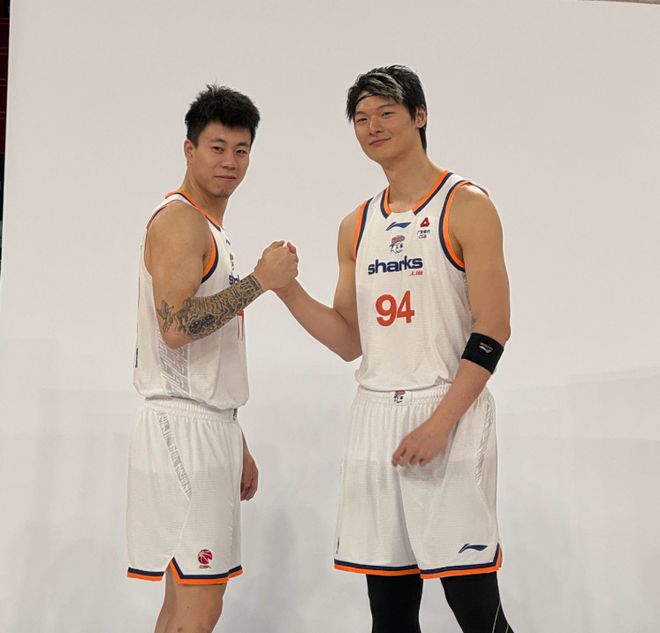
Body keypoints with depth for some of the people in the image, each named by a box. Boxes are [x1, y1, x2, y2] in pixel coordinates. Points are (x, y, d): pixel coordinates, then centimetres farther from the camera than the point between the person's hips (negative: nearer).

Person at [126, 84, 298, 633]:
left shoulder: (210, 230, 22)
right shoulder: (179, 218, -9)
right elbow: (175, 326, -24)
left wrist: (238, 447, 23)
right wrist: (260, 279, -19)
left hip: (209, 427, 10)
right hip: (184, 429, -10)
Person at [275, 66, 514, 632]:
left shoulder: (465, 204, -2)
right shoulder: (357, 226, 15)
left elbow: (492, 330, -9)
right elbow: (351, 341, 15)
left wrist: (439, 424, -17)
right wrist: (287, 290, 0)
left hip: (449, 413, -5)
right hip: (376, 415, 6)